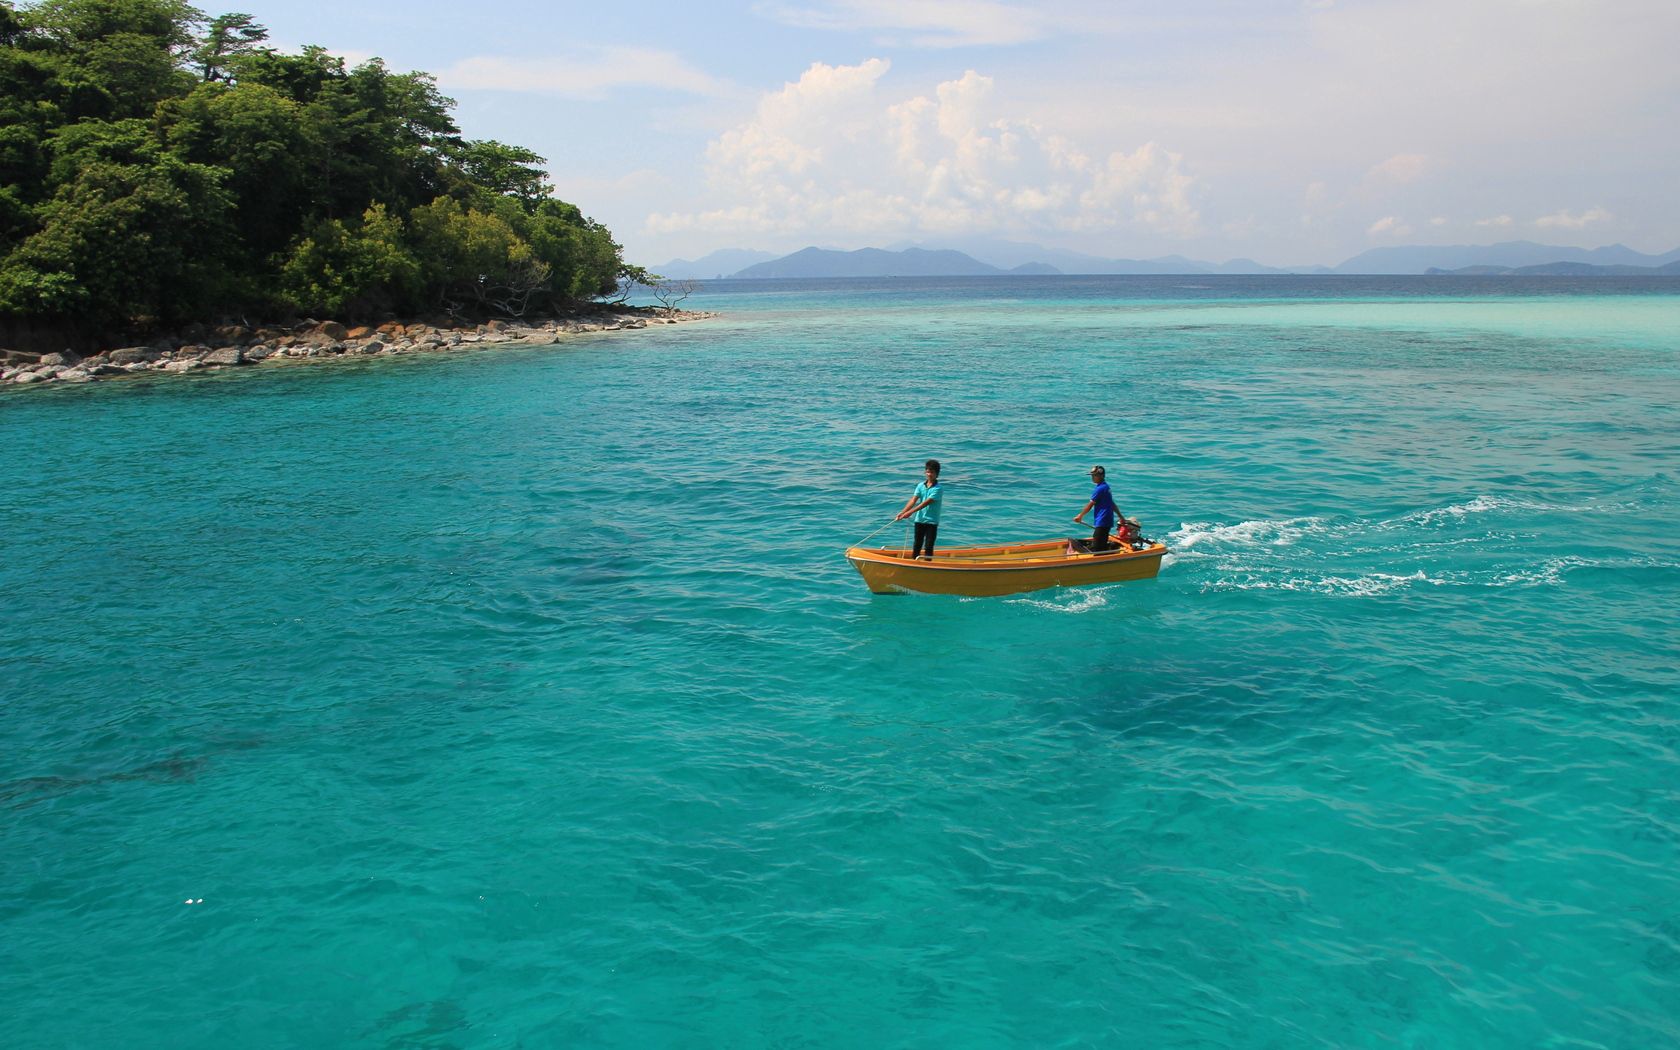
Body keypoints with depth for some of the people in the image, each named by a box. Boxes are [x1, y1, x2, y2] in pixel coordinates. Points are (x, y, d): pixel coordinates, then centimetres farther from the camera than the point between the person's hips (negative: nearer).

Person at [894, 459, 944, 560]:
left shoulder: (938, 489, -14)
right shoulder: (921, 486, 3)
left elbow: (926, 503, -23)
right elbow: (913, 500, -6)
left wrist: (910, 512, -31)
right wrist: (902, 512, -21)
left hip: (931, 522, -5)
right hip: (919, 520, 5)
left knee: (929, 547, -2)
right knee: (917, 546, 11)